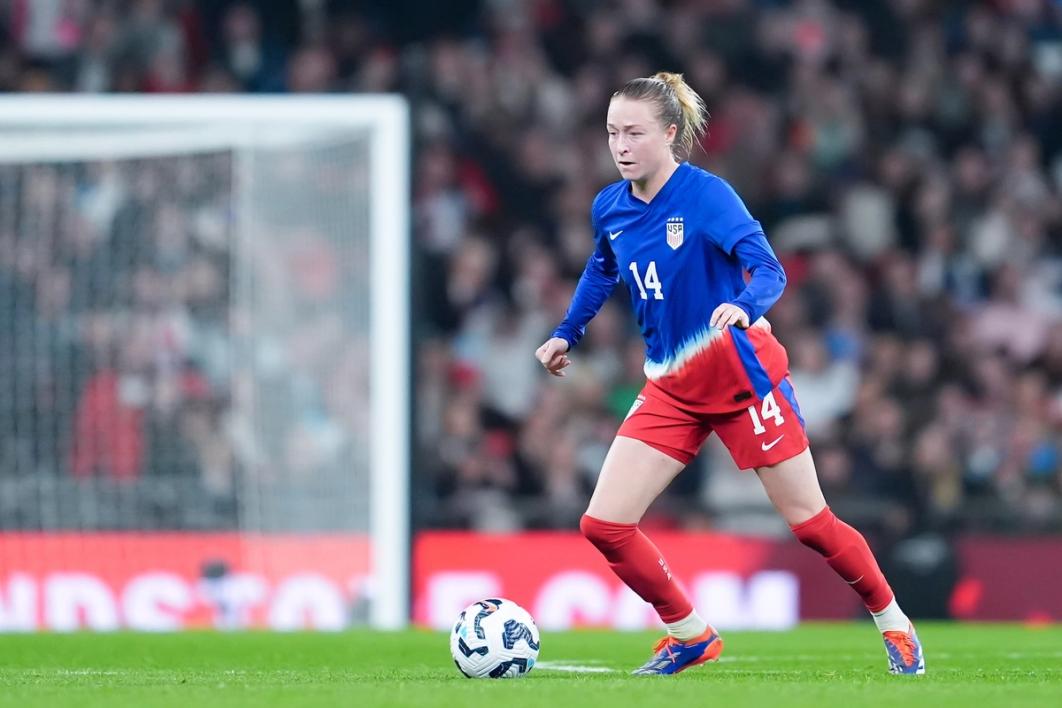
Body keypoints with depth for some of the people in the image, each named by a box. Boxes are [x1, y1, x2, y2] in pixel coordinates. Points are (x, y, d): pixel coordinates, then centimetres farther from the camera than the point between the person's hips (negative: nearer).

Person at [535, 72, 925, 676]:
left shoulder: (706, 194, -18)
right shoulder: (610, 208, 1)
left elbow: (769, 271, -28)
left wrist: (743, 306, -48)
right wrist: (568, 334, 22)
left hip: (741, 371, -6)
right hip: (671, 388, 6)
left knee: (810, 521, -1)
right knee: (603, 525, -7)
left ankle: (893, 622, 23)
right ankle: (691, 636, 11)